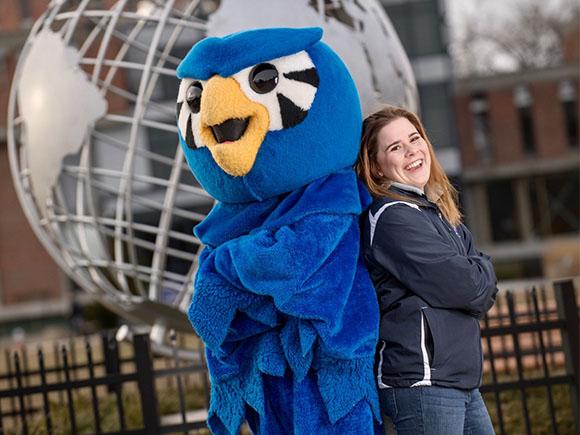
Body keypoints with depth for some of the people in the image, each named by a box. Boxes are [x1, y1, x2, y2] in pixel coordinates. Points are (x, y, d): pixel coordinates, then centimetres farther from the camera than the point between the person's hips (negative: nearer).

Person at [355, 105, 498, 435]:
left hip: (462, 380, 9)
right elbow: (467, 287, -17)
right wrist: (484, 270, 3)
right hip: (423, 382, -9)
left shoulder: (438, 211, 15)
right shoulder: (392, 217, -12)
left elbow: (488, 294, 10)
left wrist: (476, 274, -9)